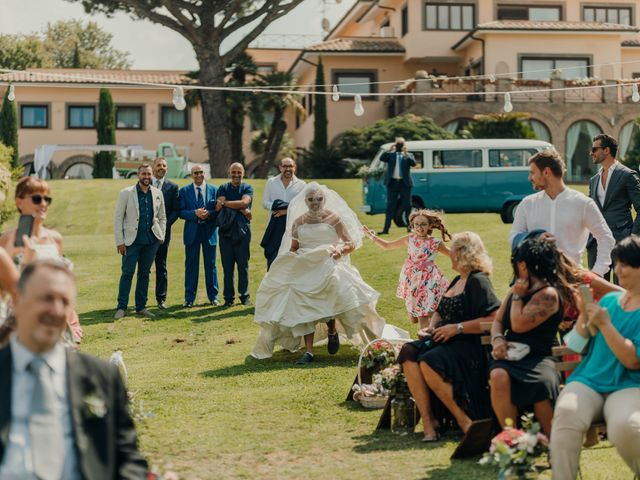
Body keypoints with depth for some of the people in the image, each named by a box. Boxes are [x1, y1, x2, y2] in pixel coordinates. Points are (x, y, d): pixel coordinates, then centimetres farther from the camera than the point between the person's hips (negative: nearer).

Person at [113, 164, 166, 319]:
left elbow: (162, 218, 16)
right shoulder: (126, 193, -2)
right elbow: (118, 218, -2)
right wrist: (120, 241, -8)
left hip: (151, 240, 3)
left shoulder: (158, 194, 8)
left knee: (144, 273, 9)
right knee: (127, 273, -5)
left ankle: (141, 307, 15)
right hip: (132, 240, -3)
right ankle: (121, 307, 0)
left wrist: (161, 236, 6)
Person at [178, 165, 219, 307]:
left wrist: (209, 214, -17)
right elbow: (181, 212, -2)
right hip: (192, 232, -1)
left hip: (209, 231, 1)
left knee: (211, 265, 7)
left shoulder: (213, 190, 5)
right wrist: (195, 213, -18)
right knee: (191, 265, 3)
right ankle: (189, 298, 9)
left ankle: (213, 296, 17)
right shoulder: (184, 191, 3)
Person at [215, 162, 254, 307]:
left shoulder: (247, 188, 8)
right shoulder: (223, 188, 11)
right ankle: (228, 297, 7)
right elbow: (219, 207, -6)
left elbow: (244, 202, -13)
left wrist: (224, 203, -5)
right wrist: (242, 210, -9)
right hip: (226, 230, 1)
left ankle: (244, 295, 10)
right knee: (227, 266, 1)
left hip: (242, 231, -1)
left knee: (243, 265, 2)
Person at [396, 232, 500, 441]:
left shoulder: (478, 282, -7)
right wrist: (432, 326, 11)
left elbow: (494, 319, -20)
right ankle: (427, 420, -23)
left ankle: (464, 419, -18)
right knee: (408, 353, -19)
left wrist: (457, 328, -18)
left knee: (428, 362, -33)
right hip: (444, 340, 9)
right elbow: (439, 311, 34)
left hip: (468, 345, -9)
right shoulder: (457, 281, 22)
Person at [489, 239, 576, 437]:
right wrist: (497, 339, 2)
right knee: (499, 376, -31)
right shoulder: (517, 288, 22)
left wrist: (517, 296, 1)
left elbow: (519, 325, -12)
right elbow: (498, 320, 24)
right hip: (510, 355, 6)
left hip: (537, 357, -6)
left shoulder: (549, 293, -4)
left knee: (543, 384, -38)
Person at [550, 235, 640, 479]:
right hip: (589, 380, 4)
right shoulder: (609, 300, 17)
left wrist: (604, 324, -11)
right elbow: (578, 346, 17)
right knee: (566, 412, -31)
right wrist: (583, 314, 1)